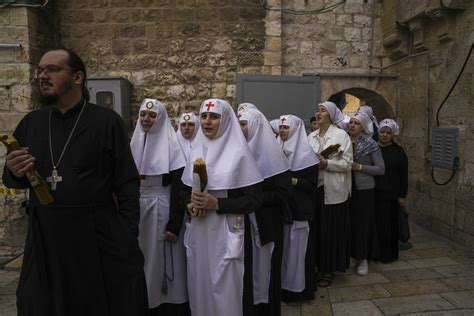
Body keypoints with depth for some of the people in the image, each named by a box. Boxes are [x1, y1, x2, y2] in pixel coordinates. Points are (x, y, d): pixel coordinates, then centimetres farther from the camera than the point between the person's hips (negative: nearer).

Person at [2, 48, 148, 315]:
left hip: (99, 238, -4)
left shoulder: (107, 121, -6)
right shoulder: (30, 123, 7)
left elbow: (128, 184, -7)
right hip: (44, 239, 4)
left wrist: (129, 238, -11)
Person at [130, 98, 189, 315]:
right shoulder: (134, 144, 7)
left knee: (163, 263, 4)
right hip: (137, 211, 5)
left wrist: (174, 224, -16)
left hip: (162, 211, -5)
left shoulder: (171, 145, -8)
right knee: (143, 263, 13)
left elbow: (178, 188, -12)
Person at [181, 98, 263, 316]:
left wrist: (216, 204, -22)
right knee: (200, 286, 16)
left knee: (226, 290, 5)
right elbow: (185, 190, 15)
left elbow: (254, 200, -12)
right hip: (198, 232, 5)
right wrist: (190, 204, -7)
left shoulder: (239, 153, -10)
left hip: (227, 233, -5)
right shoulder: (196, 152, 7)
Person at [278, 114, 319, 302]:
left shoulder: (306, 154, -6)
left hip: (300, 209, -5)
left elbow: (312, 184, -9)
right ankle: (283, 284, 24)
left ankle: (300, 287, 16)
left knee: (297, 247, 1)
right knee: (282, 246, 9)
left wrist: (291, 180, -21)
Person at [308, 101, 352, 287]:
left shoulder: (341, 135, -4)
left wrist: (326, 163, -20)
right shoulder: (311, 136, 11)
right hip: (315, 189, 4)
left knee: (332, 230, 3)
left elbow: (347, 163, -9)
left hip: (333, 191, -4)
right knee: (317, 229, 9)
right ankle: (319, 266, 24)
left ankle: (330, 270, 17)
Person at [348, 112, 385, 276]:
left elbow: (381, 169, -6)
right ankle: (351, 255, 22)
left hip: (364, 189, -3)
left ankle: (363, 258, 17)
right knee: (348, 222, 6)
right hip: (346, 188, 3)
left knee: (362, 223, 3)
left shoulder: (371, 144, -5)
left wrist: (359, 167, -14)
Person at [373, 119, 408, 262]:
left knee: (389, 224, 3)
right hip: (374, 193, 2)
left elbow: (403, 175, 0)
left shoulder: (398, 151, 0)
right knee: (375, 222, 4)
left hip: (391, 194, -2)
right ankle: (375, 252, 17)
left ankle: (388, 254, 15)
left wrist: (403, 195, -4)